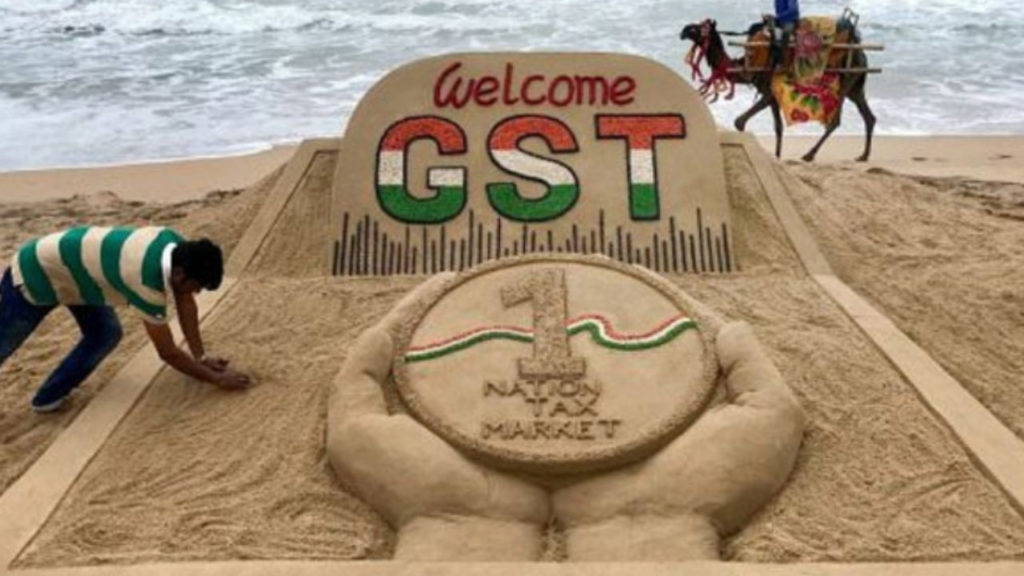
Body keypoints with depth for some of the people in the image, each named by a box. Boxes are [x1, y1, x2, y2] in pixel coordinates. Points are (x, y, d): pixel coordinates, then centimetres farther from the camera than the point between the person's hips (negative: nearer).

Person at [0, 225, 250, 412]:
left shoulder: (177, 247, -18)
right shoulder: (145, 283, -39)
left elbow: (185, 303, -3)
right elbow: (168, 353, -30)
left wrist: (201, 357, -4)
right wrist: (215, 378, -23)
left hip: (68, 264, 8)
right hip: (35, 273, -8)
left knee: (105, 335, 2)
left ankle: (48, 398, 17)